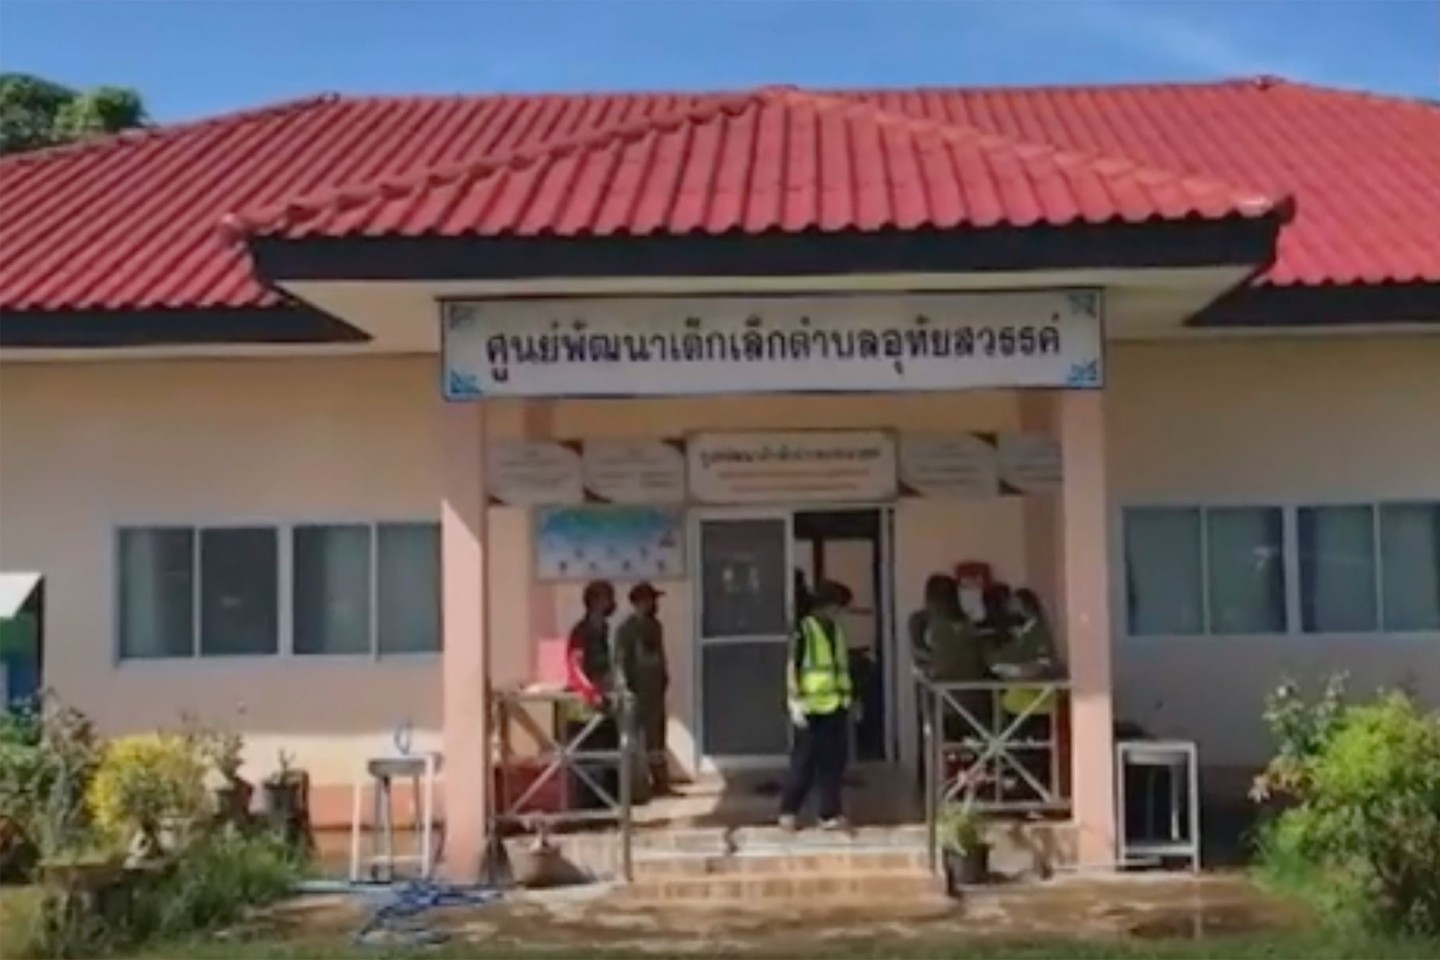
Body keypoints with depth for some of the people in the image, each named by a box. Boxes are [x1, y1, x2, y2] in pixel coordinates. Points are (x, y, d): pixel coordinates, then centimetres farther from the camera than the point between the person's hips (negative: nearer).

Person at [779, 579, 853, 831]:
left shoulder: (837, 630, 13)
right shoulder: (805, 630, -7)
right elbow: (792, 668, -10)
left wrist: (849, 697, 18)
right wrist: (795, 702, -17)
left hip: (835, 706, 6)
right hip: (812, 707, -6)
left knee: (833, 761, 5)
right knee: (804, 762, 0)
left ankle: (829, 814, 11)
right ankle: (788, 811, 12)